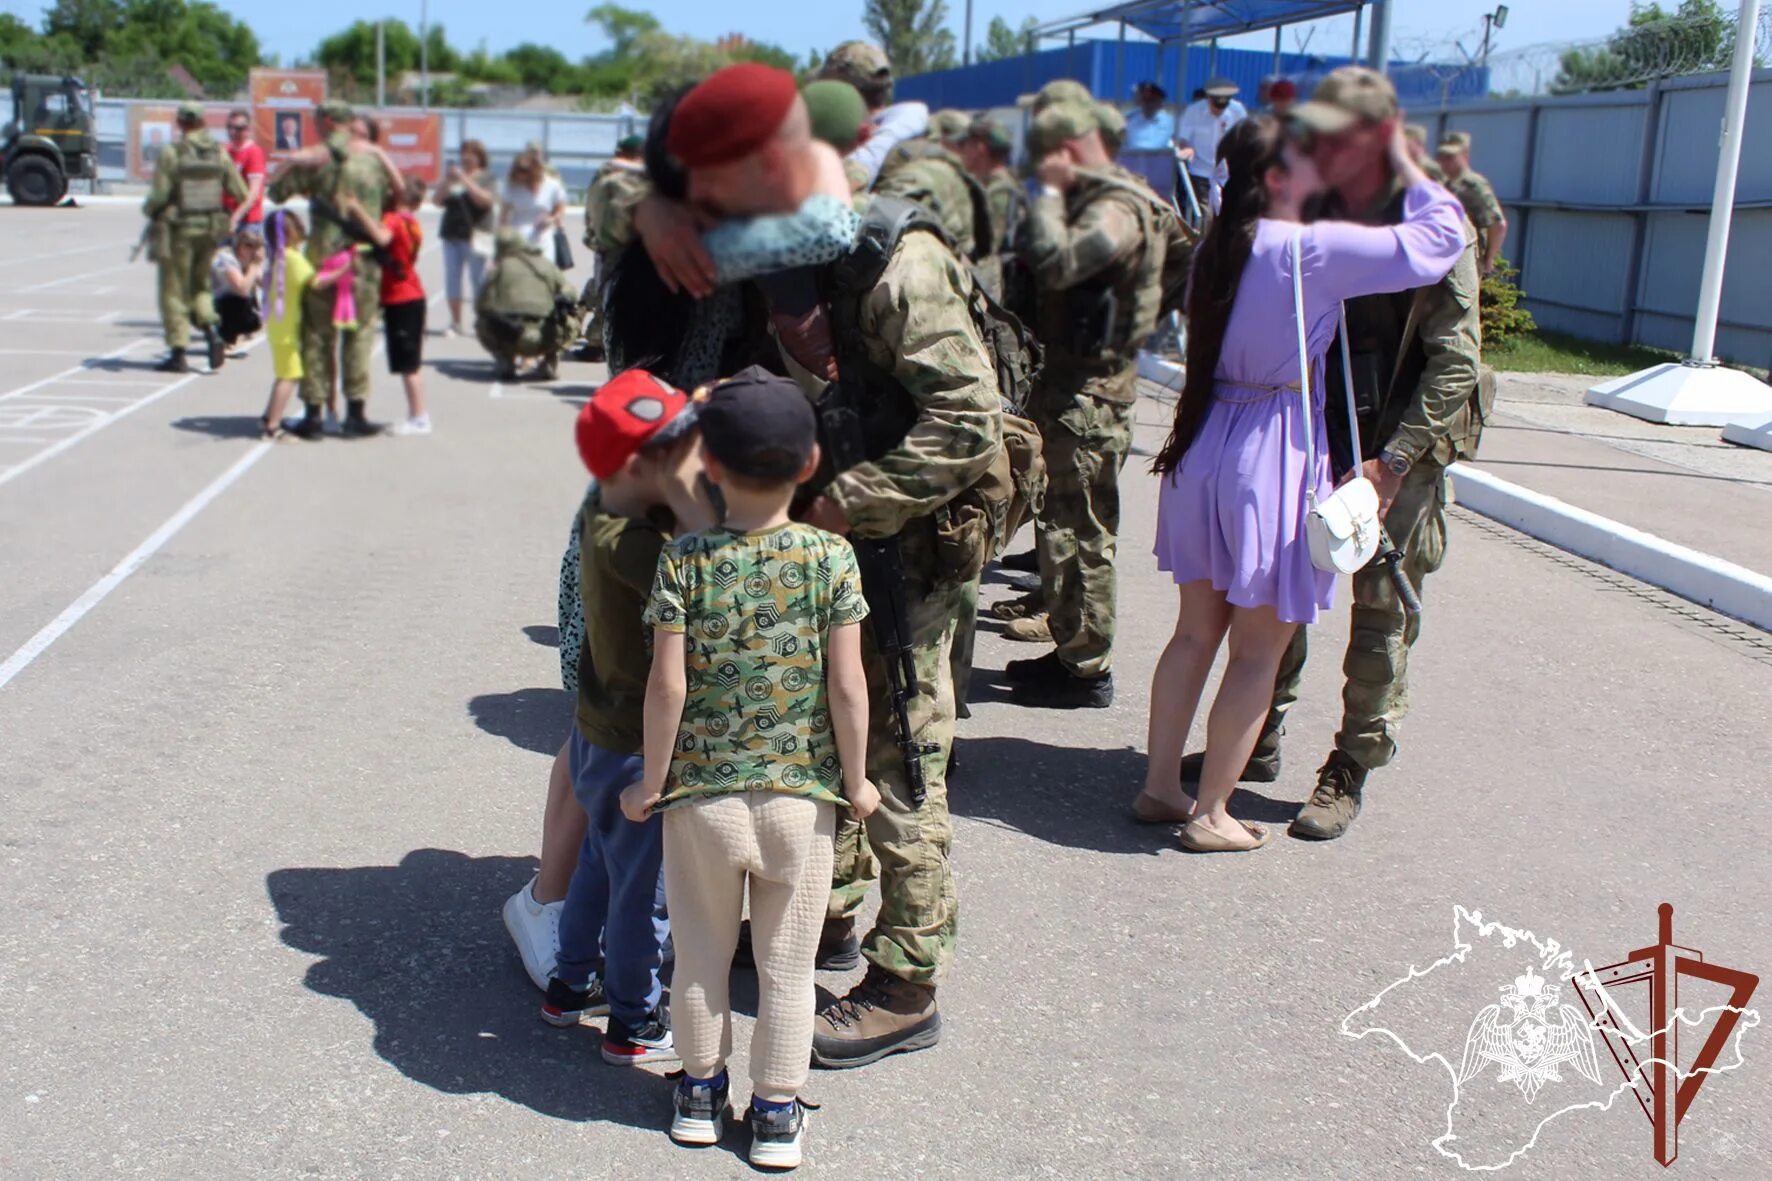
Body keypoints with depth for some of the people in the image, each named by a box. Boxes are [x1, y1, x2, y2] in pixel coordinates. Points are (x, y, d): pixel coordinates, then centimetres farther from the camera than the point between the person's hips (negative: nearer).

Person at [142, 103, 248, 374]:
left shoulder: (171, 152, -10)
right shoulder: (219, 152, 2)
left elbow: (159, 194, -13)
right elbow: (239, 192, 5)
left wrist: (148, 210, 8)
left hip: (178, 229, -4)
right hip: (210, 228, 4)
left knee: (175, 291, 5)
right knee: (199, 286, 20)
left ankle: (178, 354, 6)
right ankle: (212, 333, -2)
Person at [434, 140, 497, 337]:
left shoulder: (486, 178, 1)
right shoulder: (454, 175, 16)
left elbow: (485, 199, -17)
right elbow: (437, 201, 12)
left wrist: (464, 179, -16)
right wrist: (447, 182, -4)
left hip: (476, 235, -5)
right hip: (452, 234, 5)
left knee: (478, 279, -6)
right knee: (452, 278, 3)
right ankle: (455, 322, 9)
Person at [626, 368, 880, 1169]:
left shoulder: (683, 559, -10)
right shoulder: (831, 557, -9)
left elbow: (668, 685, -12)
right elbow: (847, 686, -10)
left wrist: (651, 782, 1)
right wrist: (856, 781, 3)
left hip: (700, 794, 0)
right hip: (801, 796, 0)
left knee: (701, 952, 19)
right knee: (788, 963, 14)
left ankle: (701, 1086, 35)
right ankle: (777, 1110, 25)